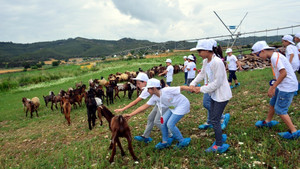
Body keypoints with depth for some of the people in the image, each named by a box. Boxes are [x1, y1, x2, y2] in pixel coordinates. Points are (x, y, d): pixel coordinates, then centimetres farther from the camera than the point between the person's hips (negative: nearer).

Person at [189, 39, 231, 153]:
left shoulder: (217, 62, -26)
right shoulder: (205, 61, 2)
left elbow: (217, 82, -25)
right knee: (212, 118, 17)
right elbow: (202, 73, 16)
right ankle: (220, 137, 37)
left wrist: (201, 89, -19)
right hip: (214, 94, 9)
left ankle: (219, 145, 15)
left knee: (215, 120, -2)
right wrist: (193, 84, 2)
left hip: (221, 95, -9)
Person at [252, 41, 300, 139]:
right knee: (273, 103, 21)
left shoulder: (275, 57, -19)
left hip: (287, 86, -10)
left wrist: (273, 87, -21)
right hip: (283, 85, 10)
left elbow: (283, 73, -26)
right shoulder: (276, 56, 10)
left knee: (280, 110, -3)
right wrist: (274, 84, 12)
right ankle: (268, 122, 39)